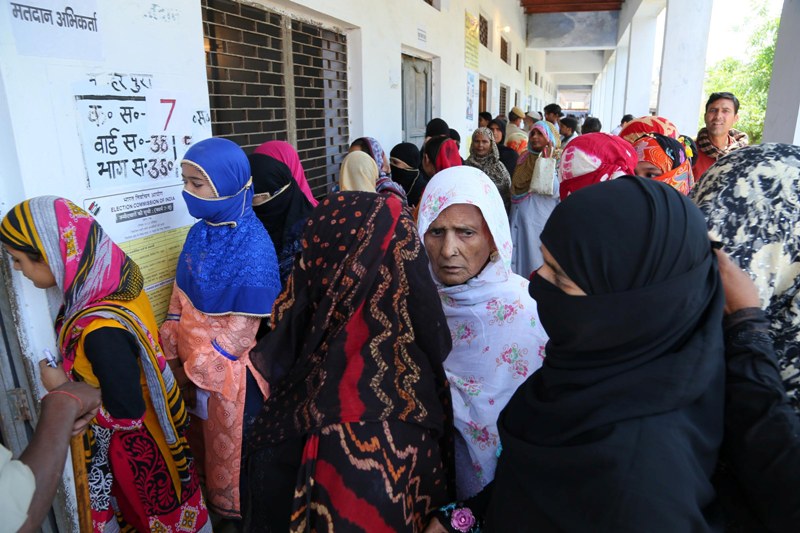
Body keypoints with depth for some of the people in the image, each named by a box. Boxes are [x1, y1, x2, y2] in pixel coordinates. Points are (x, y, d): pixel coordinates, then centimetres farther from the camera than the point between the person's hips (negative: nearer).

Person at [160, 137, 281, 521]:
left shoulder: (253, 246, -22)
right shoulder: (199, 233, -2)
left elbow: (245, 324, -20)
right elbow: (180, 300, 4)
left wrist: (204, 366, -16)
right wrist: (177, 356, 1)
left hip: (230, 369, -6)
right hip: (194, 363, 6)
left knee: (233, 444, 15)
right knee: (206, 438, 24)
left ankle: (237, 508, 41)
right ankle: (212, 501, 49)